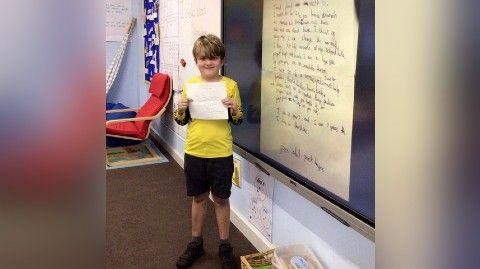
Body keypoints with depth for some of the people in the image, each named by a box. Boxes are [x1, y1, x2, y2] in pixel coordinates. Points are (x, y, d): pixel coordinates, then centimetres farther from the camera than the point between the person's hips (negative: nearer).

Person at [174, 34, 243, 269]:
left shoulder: (230, 85, -5)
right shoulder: (190, 85, 1)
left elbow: (238, 121, 2)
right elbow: (182, 121, 8)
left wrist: (234, 109, -18)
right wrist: (180, 110, -12)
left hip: (221, 153, -2)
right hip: (194, 152, 2)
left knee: (221, 199, 11)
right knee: (198, 198, 16)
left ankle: (224, 245, 28)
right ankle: (196, 243, 33)